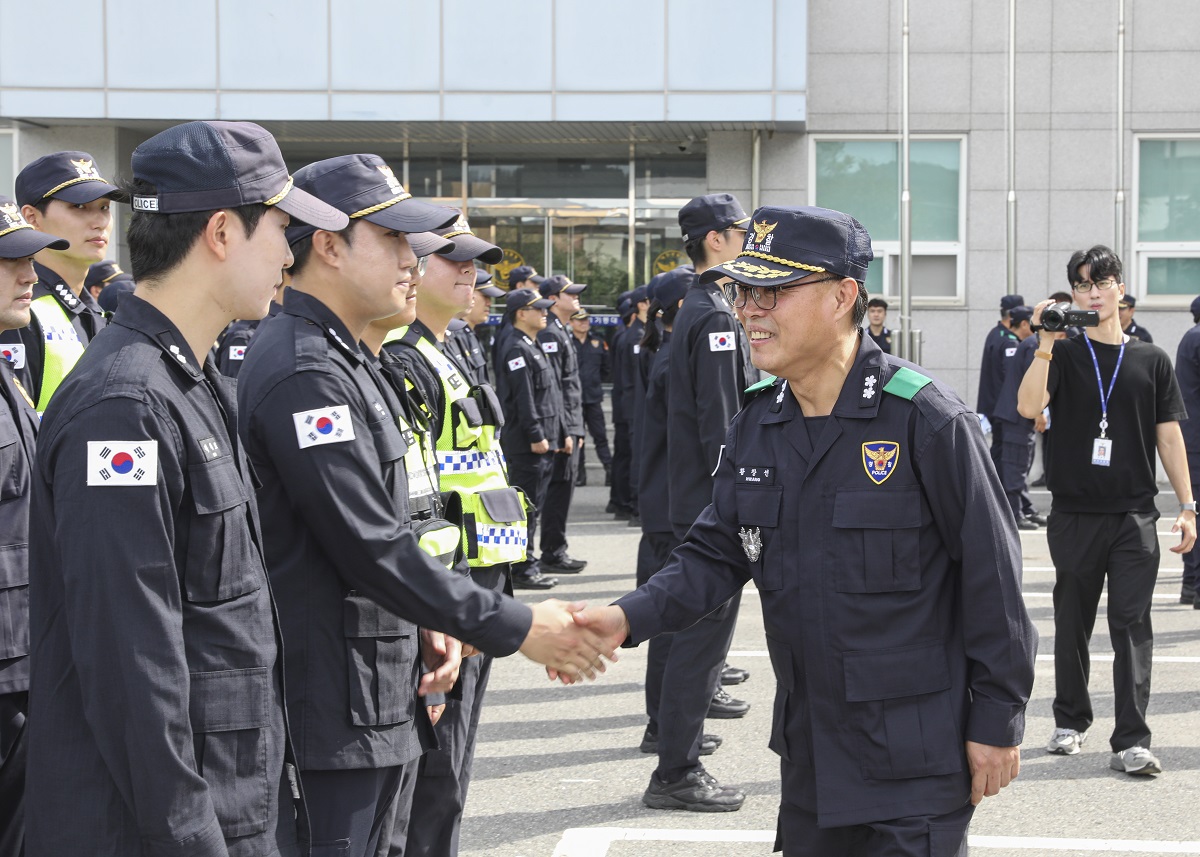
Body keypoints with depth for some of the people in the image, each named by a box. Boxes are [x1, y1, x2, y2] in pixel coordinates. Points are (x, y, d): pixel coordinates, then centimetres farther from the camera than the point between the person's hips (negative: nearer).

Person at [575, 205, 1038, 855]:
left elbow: (992, 575, -12)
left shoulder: (926, 420, -16)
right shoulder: (756, 423, 5)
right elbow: (717, 552, 7)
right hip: (809, 750, 7)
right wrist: (631, 617, -11)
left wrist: (997, 721, -10)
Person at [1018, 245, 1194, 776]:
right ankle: (1071, 720, 26)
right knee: (1073, 622, 10)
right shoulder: (1064, 355, 3)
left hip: (1135, 514, 0)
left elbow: (1169, 436, 9)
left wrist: (1187, 506, 5)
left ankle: (1131, 741, -6)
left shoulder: (1151, 360, 8)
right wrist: (1045, 344, -21)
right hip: (1074, 513, 0)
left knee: (1132, 625, -5)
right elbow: (1029, 407, -15)